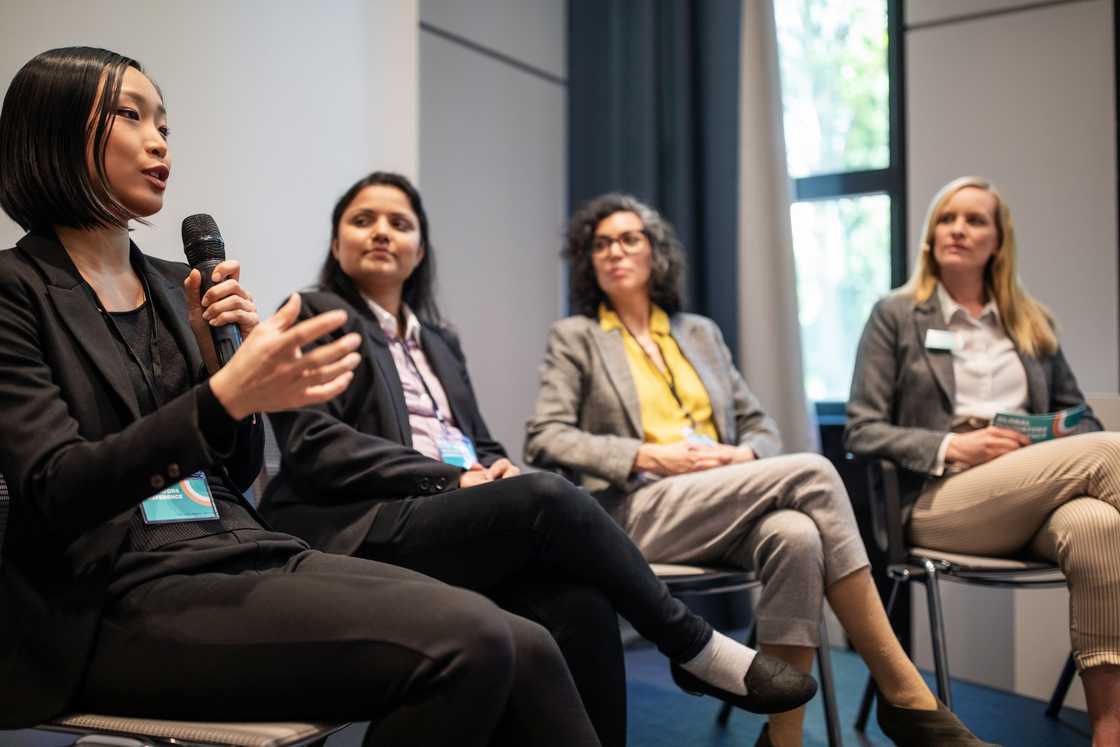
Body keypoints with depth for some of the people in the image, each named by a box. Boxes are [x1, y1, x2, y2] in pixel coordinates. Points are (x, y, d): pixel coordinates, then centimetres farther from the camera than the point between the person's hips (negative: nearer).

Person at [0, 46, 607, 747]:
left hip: (250, 552, 6)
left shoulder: (172, 284, 17)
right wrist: (225, 394, -28)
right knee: (465, 645, -27)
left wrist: (222, 354, 0)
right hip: (118, 605, -6)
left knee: (523, 649, -16)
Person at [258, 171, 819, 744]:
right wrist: (451, 479, -16)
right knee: (547, 498, -29)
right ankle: (696, 649, -14)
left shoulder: (438, 339, 26)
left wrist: (495, 471, -6)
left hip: (458, 521, 6)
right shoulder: (315, 316, 7)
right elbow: (314, 443, -8)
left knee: (579, 604, -27)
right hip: (361, 532, -5)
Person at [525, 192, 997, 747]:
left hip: (727, 512, 4)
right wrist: (649, 457, -13)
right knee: (812, 472, -27)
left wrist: (746, 457, -4)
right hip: (642, 511, -4)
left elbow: (760, 427, 22)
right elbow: (543, 440, -1)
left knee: (796, 535, -35)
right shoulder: (575, 337, 12)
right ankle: (905, 695, -24)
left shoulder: (701, 332, 24)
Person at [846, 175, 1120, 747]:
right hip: (943, 499, -4)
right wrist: (951, 447, -13)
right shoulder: (896, 315, 9)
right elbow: (861, 431, 2)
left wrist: (1065, 452, -3)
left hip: (1037, 501, 4)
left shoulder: (1033, 323, 23)